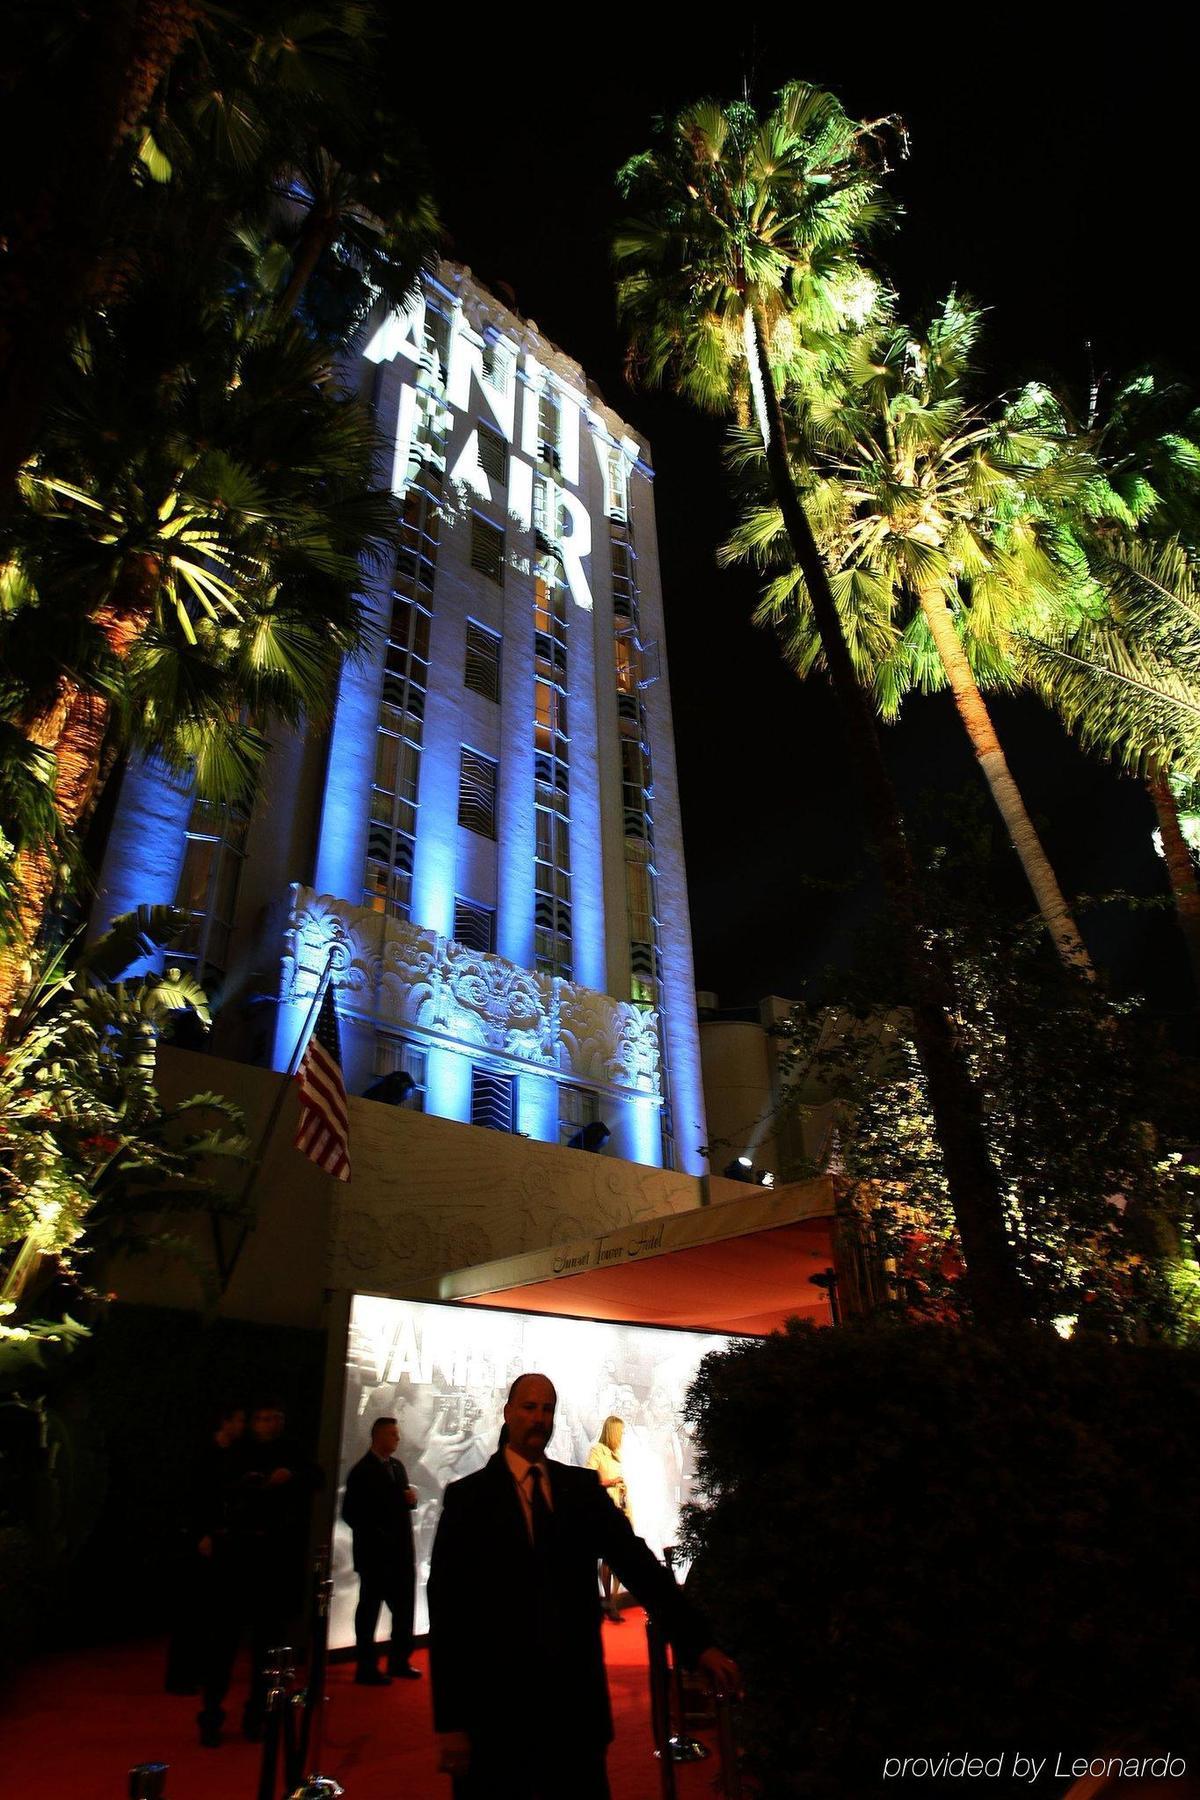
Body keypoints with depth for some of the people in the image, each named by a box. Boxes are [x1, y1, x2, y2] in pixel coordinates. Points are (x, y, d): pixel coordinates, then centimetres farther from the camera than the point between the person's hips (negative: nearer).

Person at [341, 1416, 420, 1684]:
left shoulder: (397, 1466, 12)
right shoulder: (362, 1471, -10)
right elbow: (350, 1512, -12)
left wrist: (411, 1498, -4)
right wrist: (374, 1535, -15)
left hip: (401, 1552, 7)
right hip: (374, 1553, -7)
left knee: (404, 1609, 11)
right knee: (370, 1609, 4)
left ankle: (399, 1662, 23)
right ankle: (366, 1668, 15)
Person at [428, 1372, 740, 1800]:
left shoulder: (583, 1487, 4)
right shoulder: (468, 1496, -5)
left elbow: (637, 1562, -2)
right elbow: (447, 1605, -7)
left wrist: (699, 1643, -10)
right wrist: (450, 1720, -10)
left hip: (576, 1698, 3)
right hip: (495, 1705, -2)